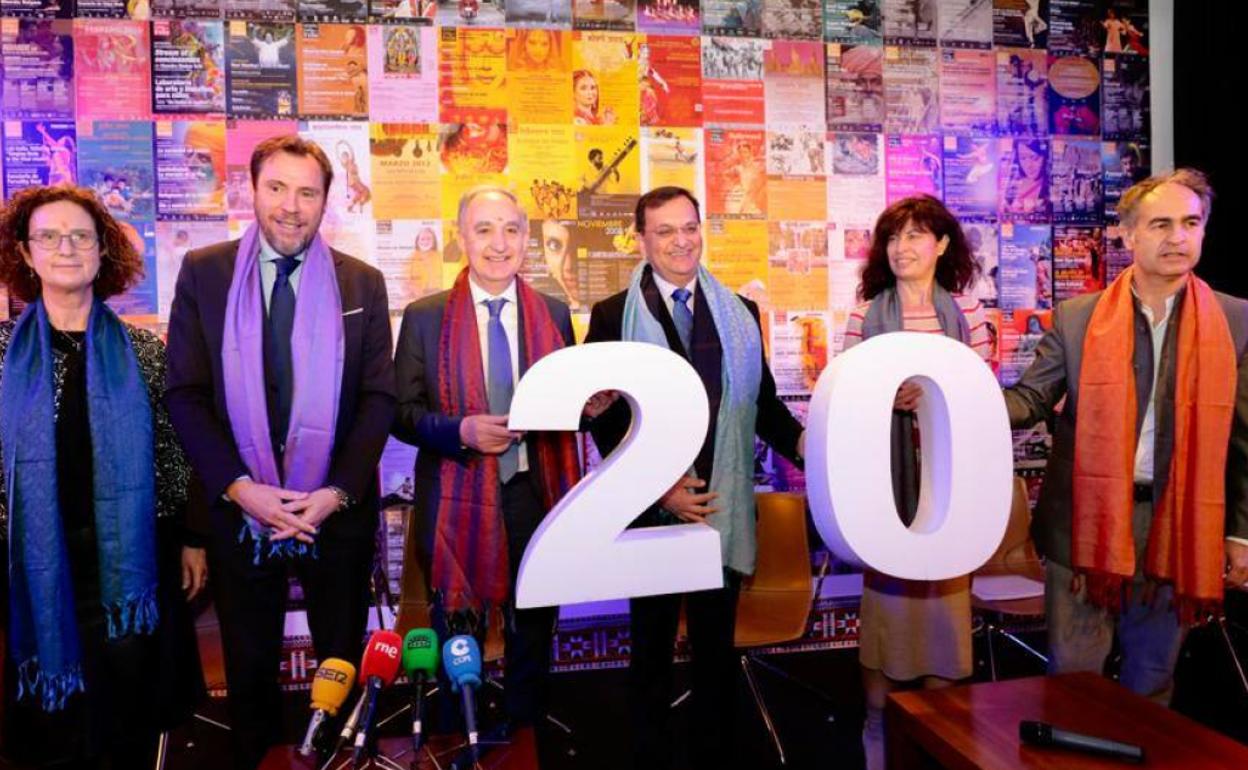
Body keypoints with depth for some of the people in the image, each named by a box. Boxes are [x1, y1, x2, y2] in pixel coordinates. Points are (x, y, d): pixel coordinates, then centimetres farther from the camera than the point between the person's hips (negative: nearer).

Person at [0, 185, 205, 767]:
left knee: (135, 701, 11)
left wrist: (192, 540, 4)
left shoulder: (142, 350, 0)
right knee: (58, 699, 13)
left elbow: (174, 451, 3)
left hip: (132, 559, 0)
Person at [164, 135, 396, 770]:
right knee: (248, 665, 15)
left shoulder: (362, 283, 2)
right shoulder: (203, 272, 0)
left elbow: (379, 397, -1)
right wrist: (240, 488, -14)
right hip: (237, 505, 0)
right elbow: (184, 393, -4)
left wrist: (337, 492, -12)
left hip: (337, 507, 1)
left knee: (343, 658, 14)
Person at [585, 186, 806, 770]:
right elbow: (606, 419, -6)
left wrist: (802, 441, -12)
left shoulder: (740, 314, 8)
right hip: (651, 509, -2)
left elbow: (762, 402, 7)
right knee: (652, 647, 15)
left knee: (718, 646, 15)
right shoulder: (612, 316, -3)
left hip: (723, 508, 3)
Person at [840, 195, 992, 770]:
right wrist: (886, 397, -17)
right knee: (884, 589, 4)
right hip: (886, 472, -1)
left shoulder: (966, 311, 4)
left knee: (944, 589, 7)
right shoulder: (866, 313, 2)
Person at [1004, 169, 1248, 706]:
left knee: (1152, 677, 18)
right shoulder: (1076, 318, -1)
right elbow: (1031, 400, -1)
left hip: (1178, 527, 1)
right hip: (1087, 521, -1)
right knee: (1072, 675, 9)